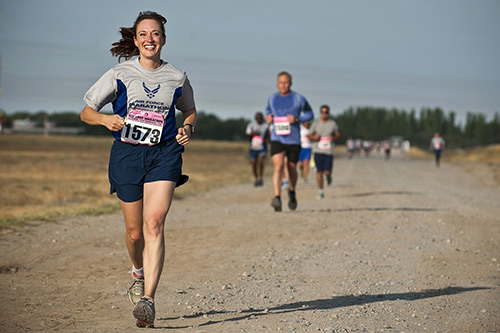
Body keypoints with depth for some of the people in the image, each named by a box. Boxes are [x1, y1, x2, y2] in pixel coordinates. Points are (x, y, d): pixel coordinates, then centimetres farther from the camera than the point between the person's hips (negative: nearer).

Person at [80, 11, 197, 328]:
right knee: (135, 231, 6)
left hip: (164, 153, -1)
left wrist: (187, 129, 1)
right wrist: (105, 119, -15)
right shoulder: (119, 75, 2)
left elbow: (190, 112, 23)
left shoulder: (176, 77, 6)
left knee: (154, 223, -19)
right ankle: (140, 274, 40)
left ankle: (148, 299, -23)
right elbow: (86, 112, 6)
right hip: (127, 153, 1)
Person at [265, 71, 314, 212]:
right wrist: (268, 117, 3)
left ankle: (292, 192, 42)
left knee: (291, 169, 11)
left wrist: (297, 119, -13)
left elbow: (310, 114, 5)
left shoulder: (298, 99, -2)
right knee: (278, 166, -19)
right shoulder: (272, 98, 6)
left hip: (293, 140, 0)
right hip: (277, 139, 0)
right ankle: (277, 198, -30)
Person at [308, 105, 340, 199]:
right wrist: (314, 137, -10)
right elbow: (310, 135, 13)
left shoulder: (333, 123, 3)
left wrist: (334, 138, -9)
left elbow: (338, 134, 13)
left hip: (329, 151, 0)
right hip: (318, 151, 0)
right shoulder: (316, 124, 4)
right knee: (319, 172, -4)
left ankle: (328, 175, 32)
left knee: (327, 172, -7)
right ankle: (321, 191, 7)